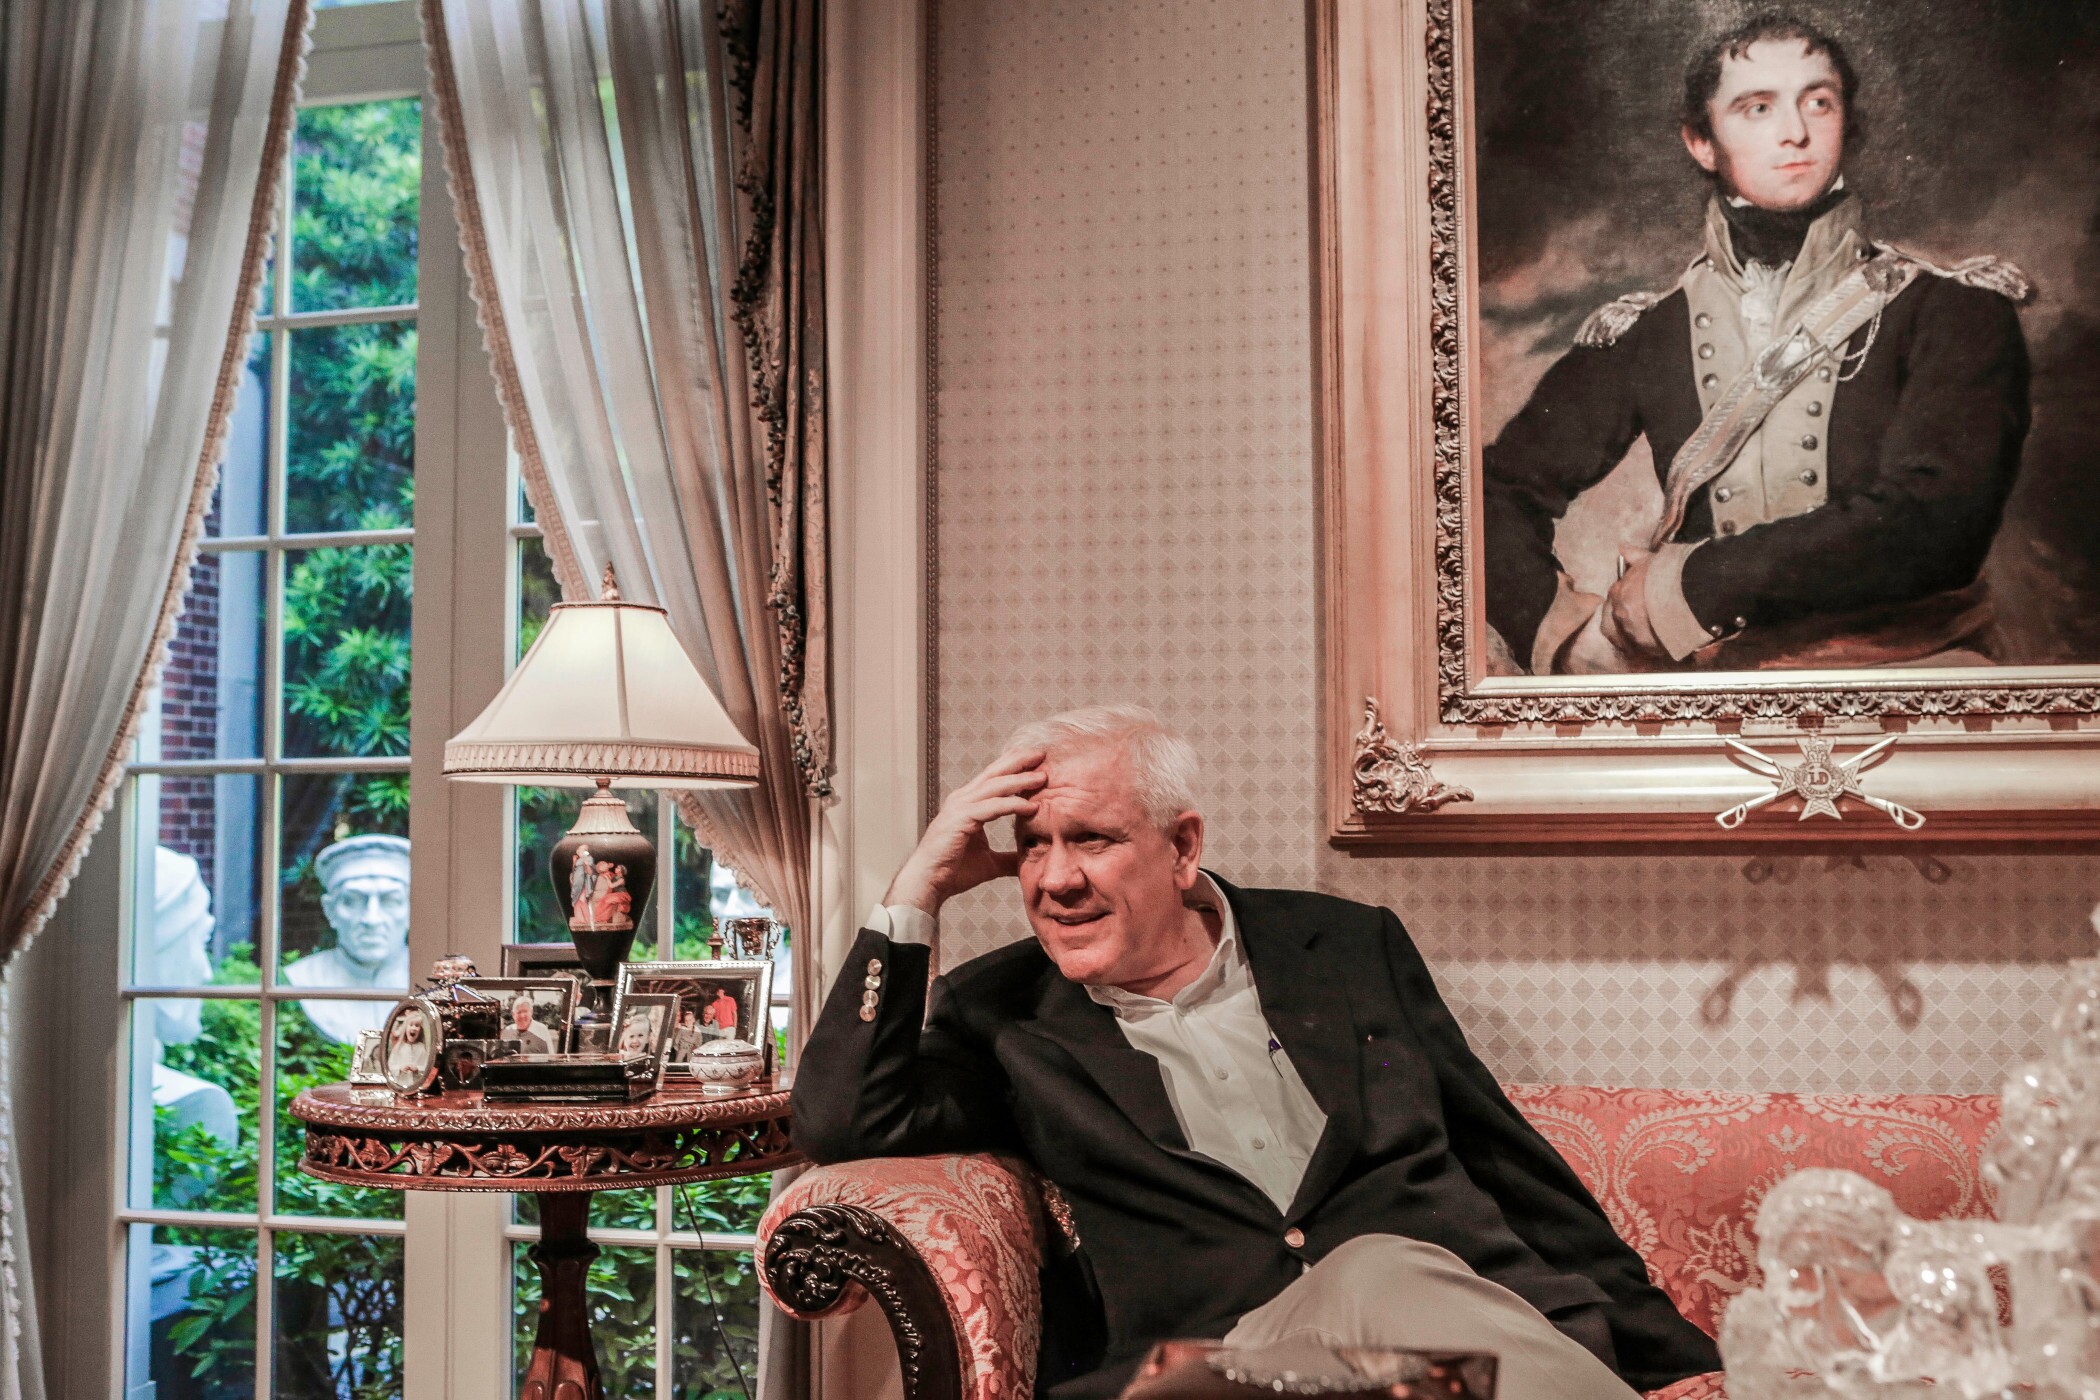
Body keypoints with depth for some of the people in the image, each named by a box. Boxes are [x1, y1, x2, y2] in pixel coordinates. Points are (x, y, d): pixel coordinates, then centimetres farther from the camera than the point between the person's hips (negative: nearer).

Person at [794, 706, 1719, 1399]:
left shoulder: (1349, 946, 18)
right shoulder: (1003, 1013, 14)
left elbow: (1509, 1163, 20)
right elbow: (841, 1126, -1)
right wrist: (919, 890, 0)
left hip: (1469, 1311, 2)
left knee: (1377, 1270, -34)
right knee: (1369, 1279, -35)